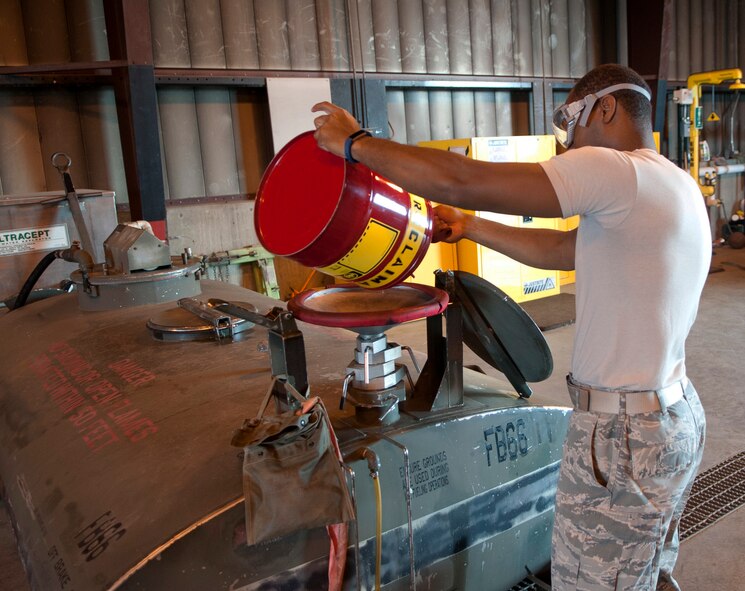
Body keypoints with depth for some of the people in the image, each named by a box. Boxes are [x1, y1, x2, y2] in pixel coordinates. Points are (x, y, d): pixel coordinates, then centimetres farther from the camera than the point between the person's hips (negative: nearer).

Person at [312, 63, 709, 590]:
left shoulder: (616, 171, -20)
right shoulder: (677, 185, 12)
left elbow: (457, 181, -25)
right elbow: (563, 250, 15)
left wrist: (355, 142, -12)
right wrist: (472, 228, 19)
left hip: (623, 434, -9)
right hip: (678, 414, 10)